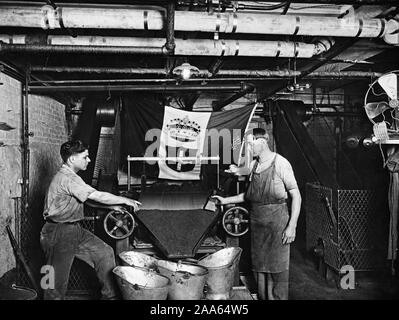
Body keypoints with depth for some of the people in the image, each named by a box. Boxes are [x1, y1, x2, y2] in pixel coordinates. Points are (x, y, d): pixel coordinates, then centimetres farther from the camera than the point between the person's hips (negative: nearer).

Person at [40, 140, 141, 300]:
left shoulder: (71, 177, 11)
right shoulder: (67, 178, -22)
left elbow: (90, 199, 16)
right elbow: (98, 196, -24)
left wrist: (114, 206, 7)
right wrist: (125, 200, -13)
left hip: (75, 230, 10)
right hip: (58, 234, -10)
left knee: (105, 252, 7)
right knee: (57, 279, 2)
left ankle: (110, 295, 17)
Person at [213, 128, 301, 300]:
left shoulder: (280, 163, -10)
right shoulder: (253, 165, 8)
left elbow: (296, 196, -10)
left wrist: (292, 226, -15)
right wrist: (226, 200, 11)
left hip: (277, 223, -6)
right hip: (257, 223, 6)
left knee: (277, 269, 3)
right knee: (259, 268, 13)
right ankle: (262, 297, 29)